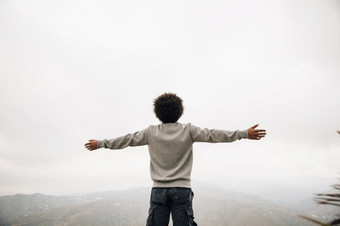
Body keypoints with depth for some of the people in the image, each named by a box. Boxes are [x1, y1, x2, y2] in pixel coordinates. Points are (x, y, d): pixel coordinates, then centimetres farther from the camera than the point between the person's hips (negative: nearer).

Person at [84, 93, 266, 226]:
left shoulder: (151, 132, 1)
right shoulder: (188, 130, -3)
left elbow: (126, 140, 8)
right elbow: (213, 135, -3)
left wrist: (100, 143, 22)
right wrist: (245, 134, 1)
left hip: (158, 189, 1)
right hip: (182, 189, -1)